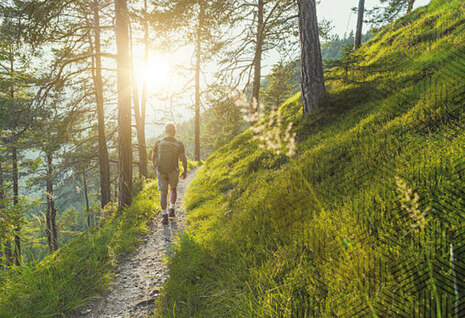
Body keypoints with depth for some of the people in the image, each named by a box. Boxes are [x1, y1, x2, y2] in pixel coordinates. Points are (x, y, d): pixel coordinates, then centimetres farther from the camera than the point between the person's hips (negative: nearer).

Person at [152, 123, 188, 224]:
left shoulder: (158, 143, -5)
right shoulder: (179, 144, -9)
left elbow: (154, 157, 4)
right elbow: (183, 159, -10)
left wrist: (155, 166, 23)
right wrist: (185, 171, 4)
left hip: (161, 171, 0)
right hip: (173, 171, 0)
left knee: (163, 193, 8)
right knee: (173, 189, 24)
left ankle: (164, 216, 4)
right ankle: (171, 210, 19)